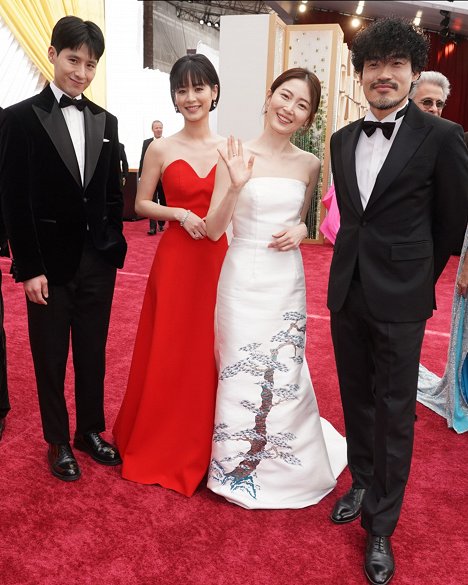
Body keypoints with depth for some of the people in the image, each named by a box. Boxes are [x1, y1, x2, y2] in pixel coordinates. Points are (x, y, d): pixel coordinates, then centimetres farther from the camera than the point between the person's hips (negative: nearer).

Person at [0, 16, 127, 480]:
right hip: (50, 263, -3)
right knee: (51, 358, 10)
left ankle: (90, 431, 32)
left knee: (92, 354, 14)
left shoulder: (105, 122, 9)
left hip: (99, 261, 4)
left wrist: (114, 246, 5)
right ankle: (58, 442, 28)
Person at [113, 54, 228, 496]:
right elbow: (141, 204, 4)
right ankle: (162, 445, 28)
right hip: (176, 258, -1)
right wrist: (179, 214, -11)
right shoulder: (160, 149, 0)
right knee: (169, 351, 6)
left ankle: (206, 445, 30)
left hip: (221, 259, 1)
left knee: (212, 351, 9)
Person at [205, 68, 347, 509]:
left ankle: (282, 464, 38)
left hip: (287, 281, 3)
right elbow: (213, 230, -7)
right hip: (243, 279, -2)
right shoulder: (236, 156, -5)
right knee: (241, 371, 6)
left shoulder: (309, 165, 4)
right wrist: (234, 187, -23)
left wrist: (301, 230, -5)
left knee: (284, 372, 12)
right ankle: (239, 464, 30)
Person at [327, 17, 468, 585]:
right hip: (347, 291, 5)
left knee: (394, 413, 6)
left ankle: (380, 527, 22)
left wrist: (419, 275, 10)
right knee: (356, 400, 17)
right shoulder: (343, 140, 7)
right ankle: (362, 484, 40)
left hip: (400, 301, -5)